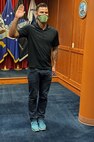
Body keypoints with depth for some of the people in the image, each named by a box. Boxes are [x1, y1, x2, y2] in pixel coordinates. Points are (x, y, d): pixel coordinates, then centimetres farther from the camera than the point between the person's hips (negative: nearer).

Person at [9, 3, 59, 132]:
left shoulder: (53, 31, 1)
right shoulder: (30, 28, -7)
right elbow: (12, 34, -18)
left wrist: (54, 65, 7)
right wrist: (16, 18, -29)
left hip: (47, 70, 3)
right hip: (34, 70, -2)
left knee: (44, 96, 13)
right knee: (33, 96, 9)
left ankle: (41, 118, 29)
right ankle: (33, 119, 27)